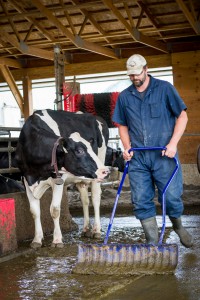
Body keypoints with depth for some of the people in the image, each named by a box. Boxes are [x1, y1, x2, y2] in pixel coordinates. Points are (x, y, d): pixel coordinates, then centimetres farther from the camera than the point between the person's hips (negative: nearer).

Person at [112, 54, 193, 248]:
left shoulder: (164, 89, 1)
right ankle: (152, 244, 13)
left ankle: (178, 227, 29)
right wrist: (127, 147, 1)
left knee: (171, 197, -2)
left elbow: (182, 116, 1)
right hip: (137, 158, 3)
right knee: (141, 201, 1)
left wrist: (173, 143, -10)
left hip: (163, 155, -3)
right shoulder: (124, 97, 11)